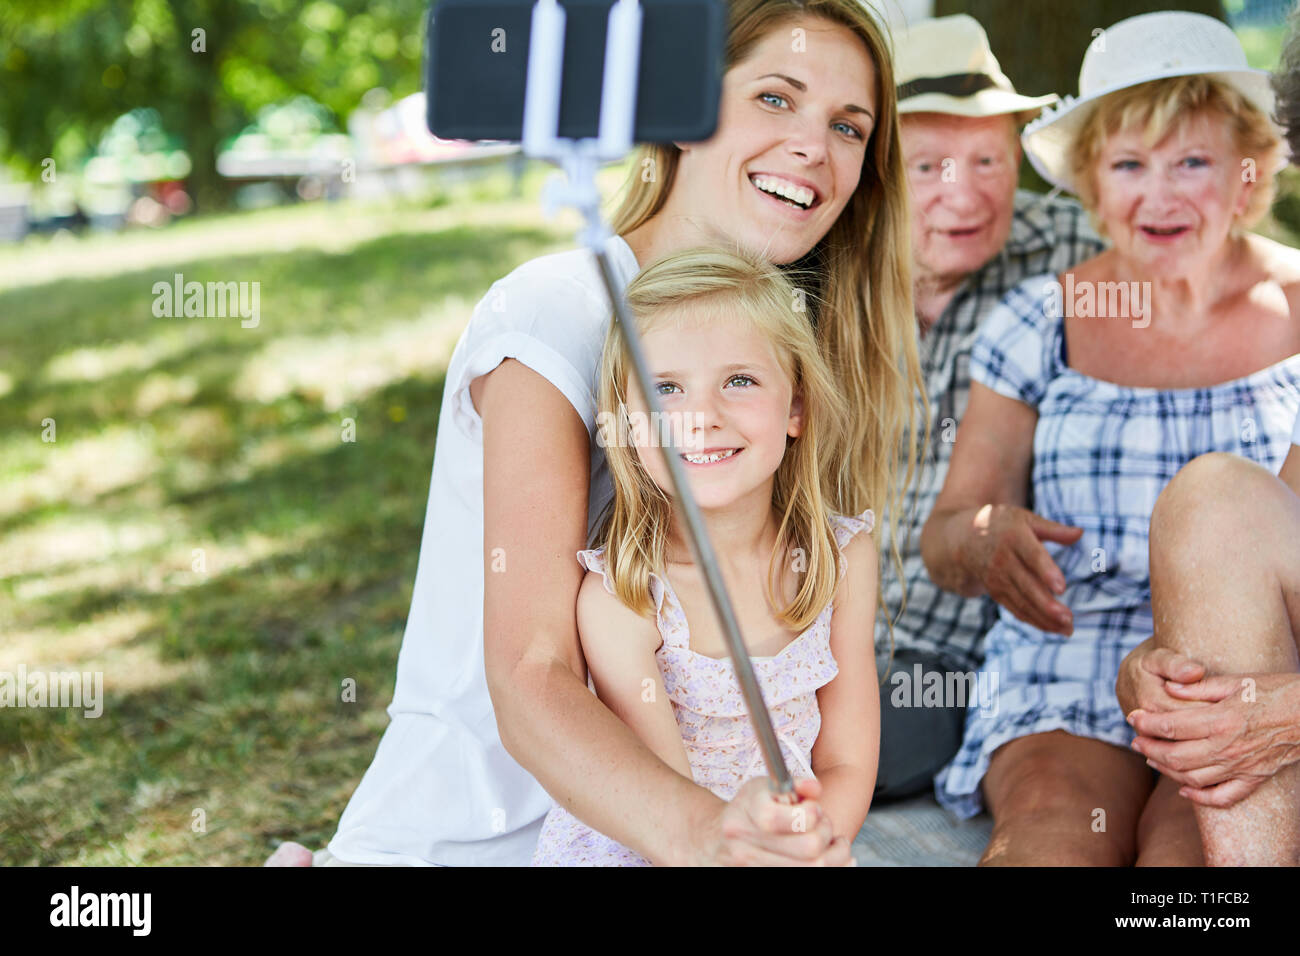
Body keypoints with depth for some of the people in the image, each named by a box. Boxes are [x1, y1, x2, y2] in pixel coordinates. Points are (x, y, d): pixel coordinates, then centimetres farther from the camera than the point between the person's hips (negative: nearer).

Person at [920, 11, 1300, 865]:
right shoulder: (1040, 325, 9)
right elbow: (943, 538, 9)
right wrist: (985, 539, -15)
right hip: (1073, 670, 1)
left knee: (1193, 841, -31)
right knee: (1056, 826, -30)